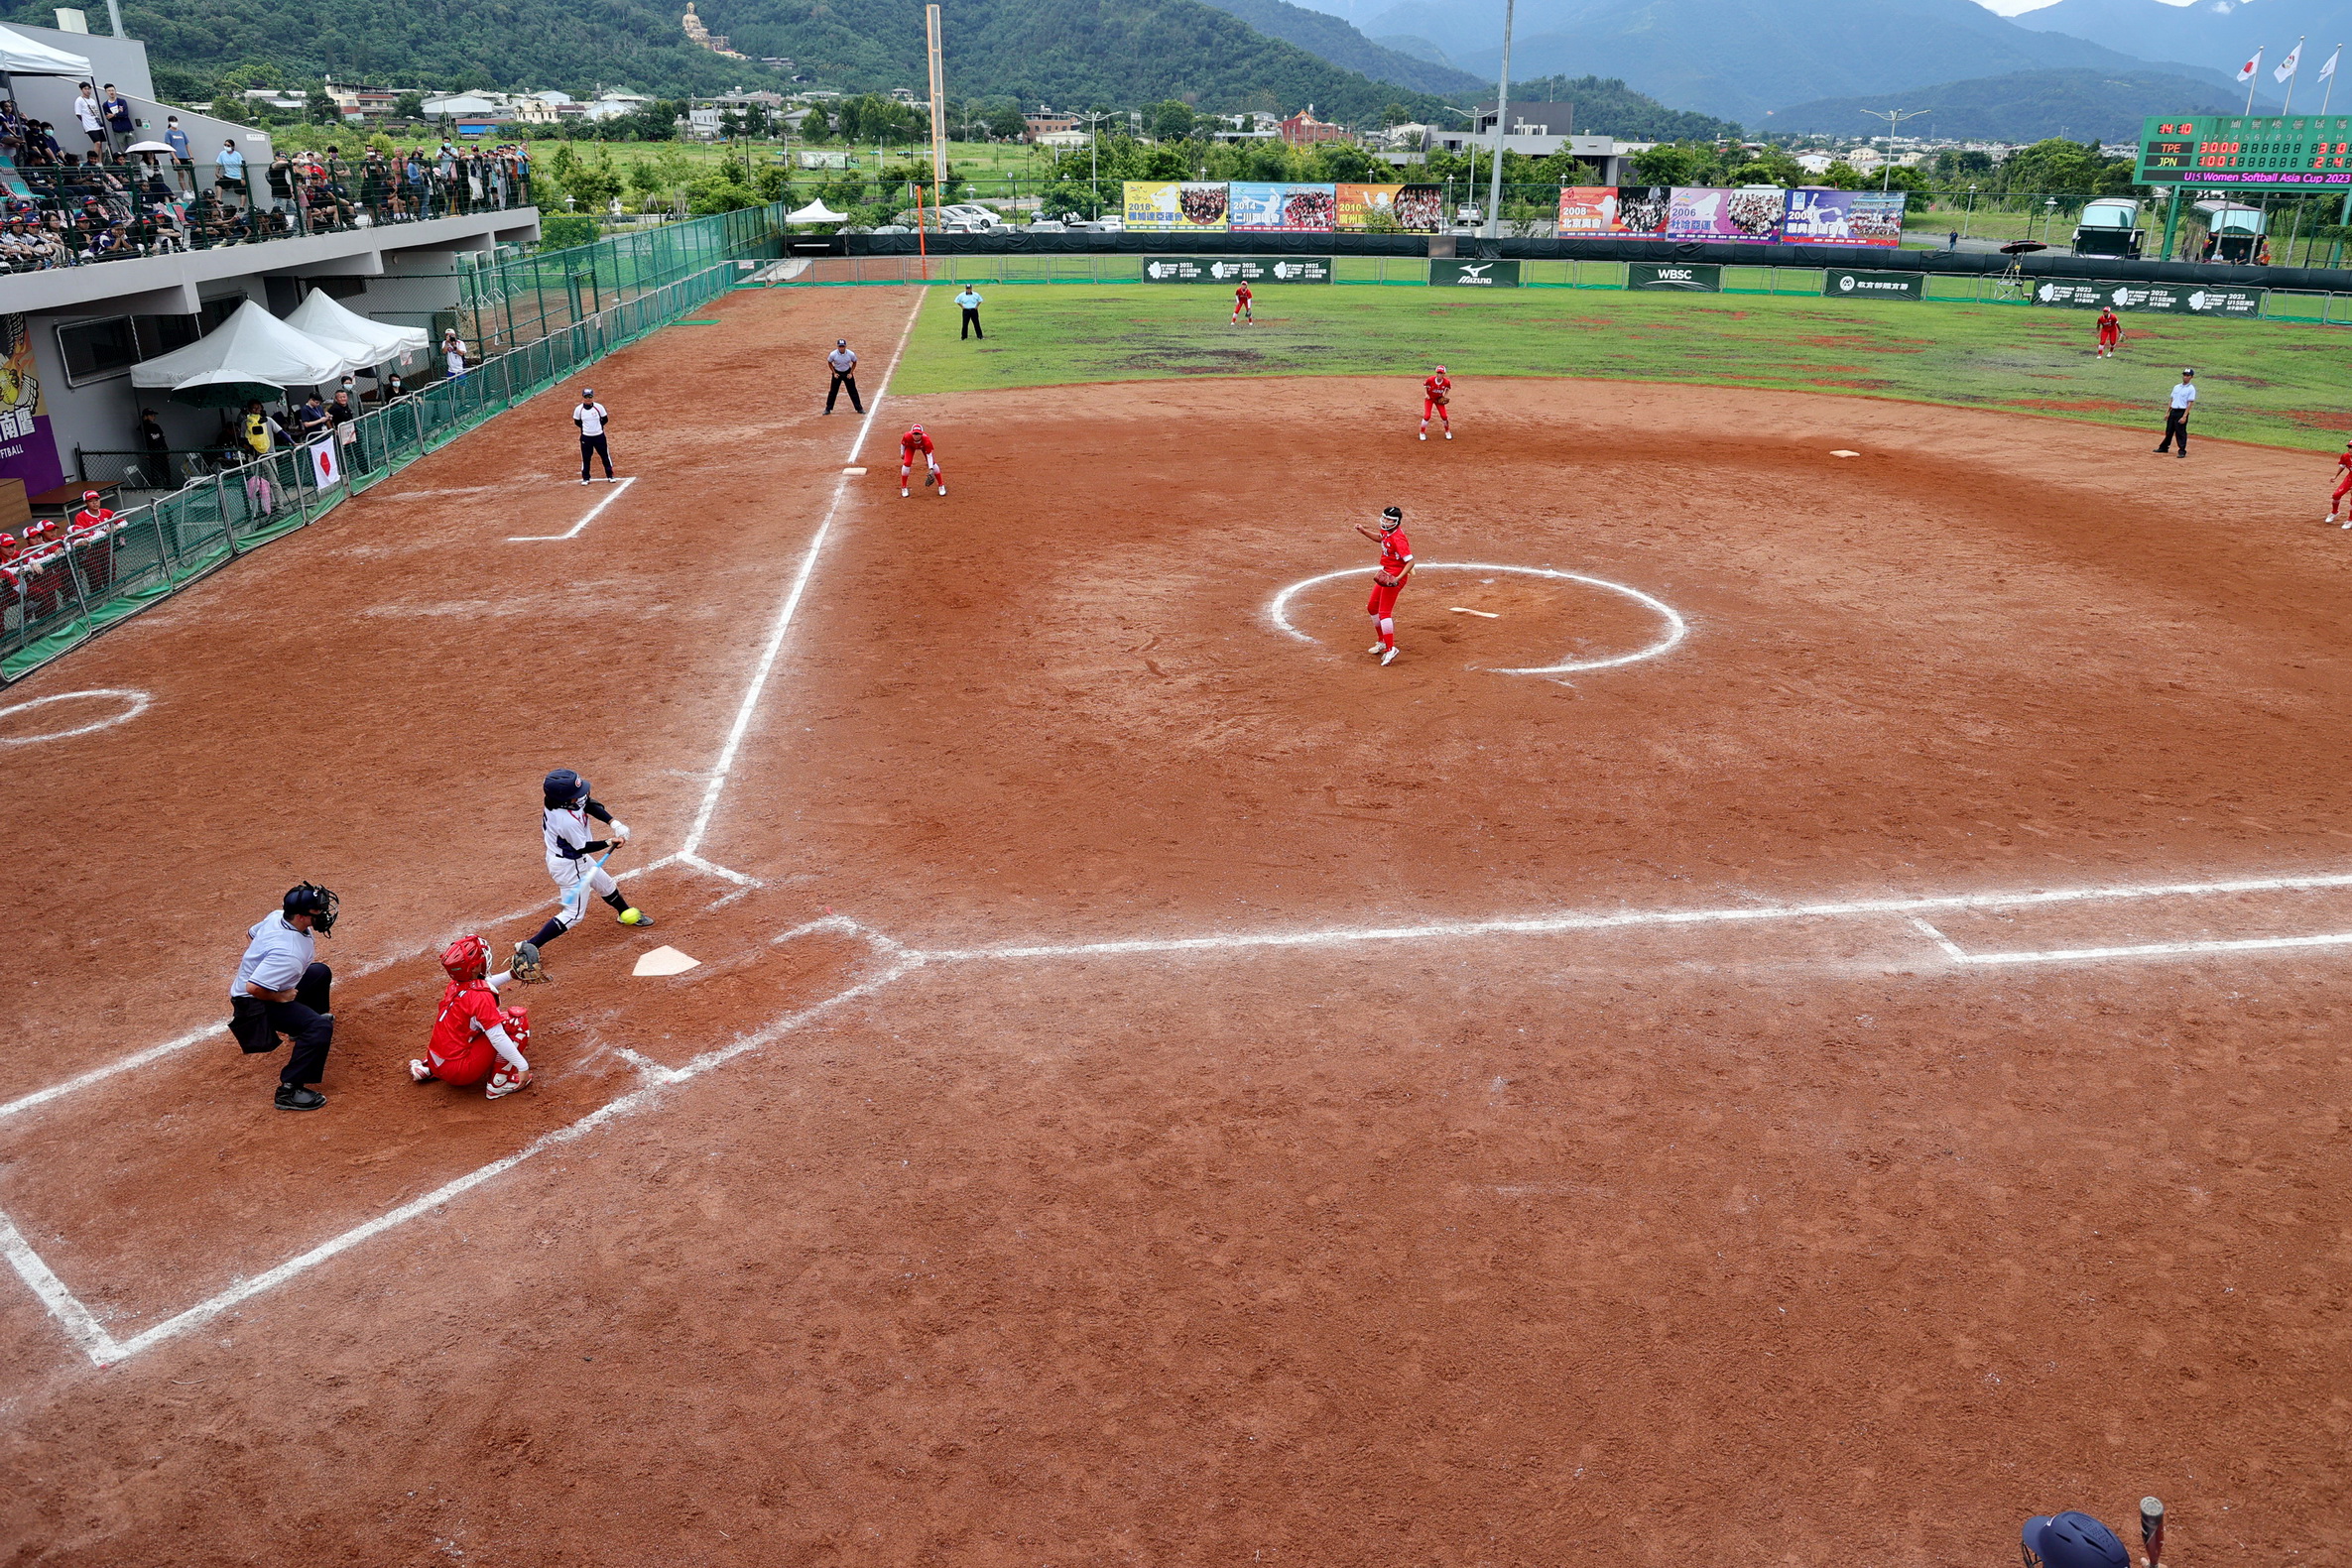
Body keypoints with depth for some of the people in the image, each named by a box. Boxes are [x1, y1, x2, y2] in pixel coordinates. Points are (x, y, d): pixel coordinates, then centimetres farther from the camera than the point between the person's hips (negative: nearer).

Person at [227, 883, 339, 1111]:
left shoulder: (277, 917, -9)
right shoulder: (288, 953, -37)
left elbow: (252, 934, 12)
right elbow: (254, 987, -39)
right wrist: (280, 997, -22)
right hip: (255, 1004, -10)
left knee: (320, 972, 29)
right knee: (321, 1027, -28)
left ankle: (303, 1025, 53)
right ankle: (289, 1090, -23)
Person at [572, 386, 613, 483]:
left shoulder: (599, 407, -8)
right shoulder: (579, 409, -6)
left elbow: (605, 420, 2)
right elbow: (577, 422, 7)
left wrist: (597, 426, -1)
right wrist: (586, 427, 0)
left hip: (599, 436, 0)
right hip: (586, 437, 0)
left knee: (605, 455, 7)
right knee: (585, 457, 6)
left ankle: (609, 475, 22)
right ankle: (585, 478, 17)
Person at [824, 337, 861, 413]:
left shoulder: (851, 354, -21)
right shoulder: (833, 354, -22)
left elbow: (854, 362, -1)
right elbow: (829, 362, -2)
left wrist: (851, 373, -7)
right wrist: (834, 373, -7)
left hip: (847, 372, 0)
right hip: (837, 373, 0)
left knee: (853, 391, 4)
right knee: (833, 391, 2)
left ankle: (859, 408, 15)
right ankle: (828, 409, 13)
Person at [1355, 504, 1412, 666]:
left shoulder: (1398, 539, -24)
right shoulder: (1387, 531, 3)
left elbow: (1410, 561, -28)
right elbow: (1380, 538, 29)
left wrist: (1397, 579, -38)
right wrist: (1363, 531, 15)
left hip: (1394, 577, -11)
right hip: (1385, 575, 11)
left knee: (1384, 612, -15)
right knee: (1372, 607, 20)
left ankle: (1390, 649, -14)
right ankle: (1383, 642, 33)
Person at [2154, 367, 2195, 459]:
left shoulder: (2191, 389, -7)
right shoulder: (2176, 387, 14)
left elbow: (2190, 403, -12)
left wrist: (2184, 416, -19)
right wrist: (2167, 412, 11)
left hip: (2182, 412, -6)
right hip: (2173, 411, 6)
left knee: (2181, 432, -5)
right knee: (2169, 431, 14)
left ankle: (2182, 451, 1)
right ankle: (2163, 447, 25)